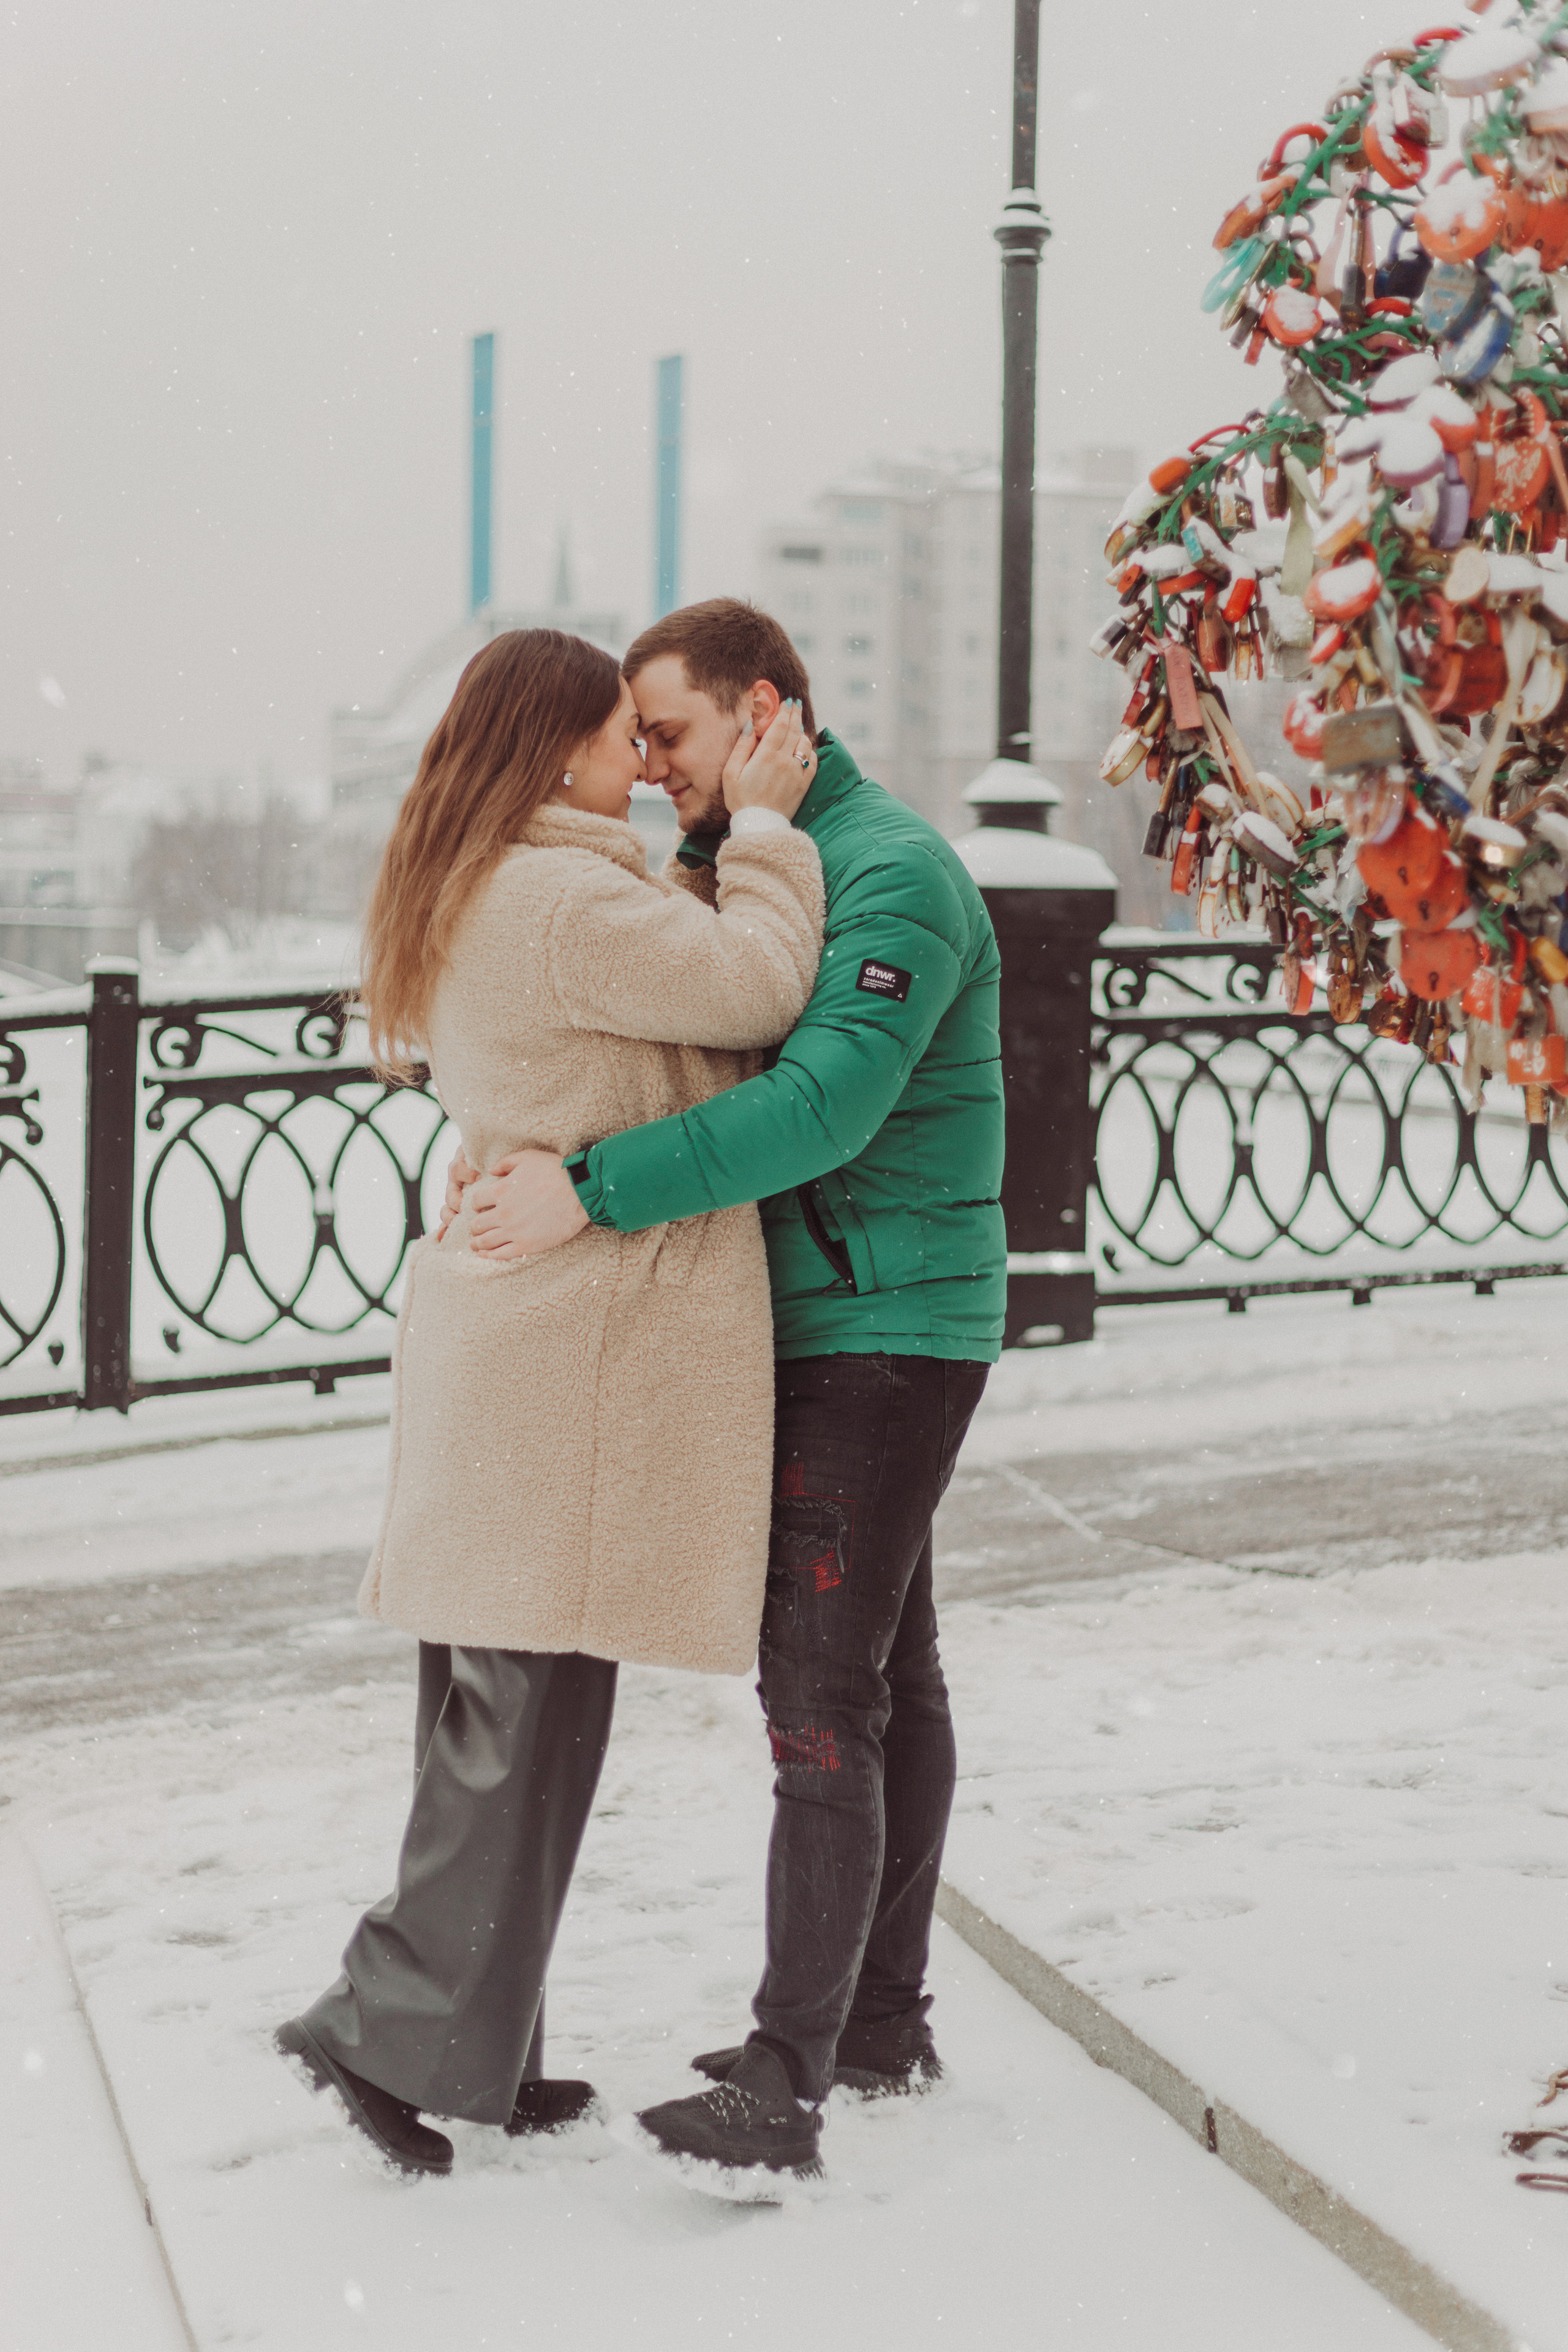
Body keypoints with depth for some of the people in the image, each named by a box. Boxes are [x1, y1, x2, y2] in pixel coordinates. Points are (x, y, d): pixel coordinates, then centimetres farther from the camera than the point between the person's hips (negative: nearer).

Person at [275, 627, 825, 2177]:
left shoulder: (457, 900, 15)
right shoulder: (572, 904, -17)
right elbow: (757, 991, -15)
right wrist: (762, 825, -3)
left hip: (497, 1332, 10)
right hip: (587, 1345, -10)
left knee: (492, 1711, 13)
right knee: (529, 1709, -4)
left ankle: (478, 2056, 21)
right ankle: (399, 2031, 0)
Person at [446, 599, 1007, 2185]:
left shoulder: (894, 876, -17)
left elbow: (826, 1103, -30)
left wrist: (595, 1191, -32)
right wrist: (518, 1144, -9)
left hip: (881, 1336, -10)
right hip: (827, 1328, 10)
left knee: (822, 1700, -11)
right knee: (886, 1677, 15)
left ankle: (785, 2084, -9)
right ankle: (882, 2022, 23)